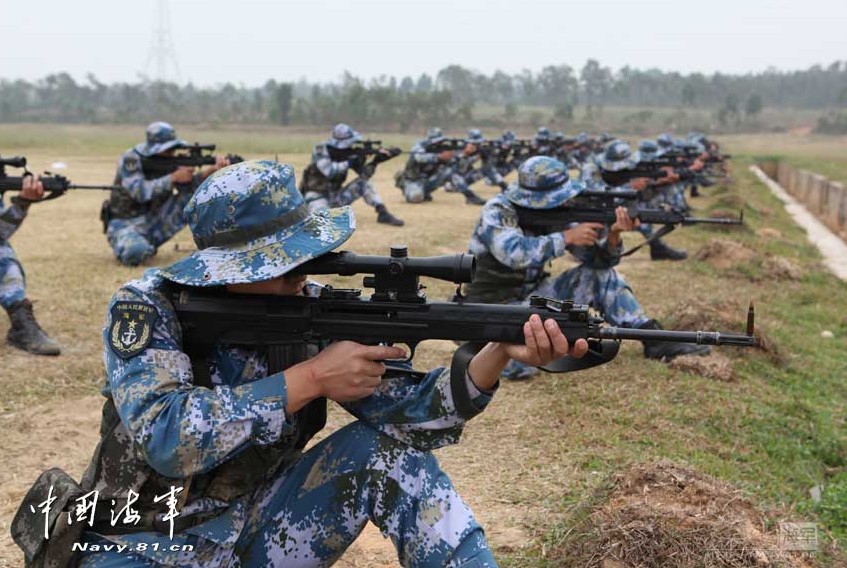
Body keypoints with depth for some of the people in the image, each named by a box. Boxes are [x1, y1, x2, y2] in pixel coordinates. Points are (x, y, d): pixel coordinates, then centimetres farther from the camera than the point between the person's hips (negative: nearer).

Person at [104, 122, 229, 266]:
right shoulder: (131, 159, -16)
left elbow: (190, 184, -14)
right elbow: (140, 191, -28)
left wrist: (213, 169, -32)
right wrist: (174, 178, -31)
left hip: (152, 223, 5)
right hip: (123, 223, -5)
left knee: (193, 194, -12)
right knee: (136, 251, -40)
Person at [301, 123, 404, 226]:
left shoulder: (348, 153, -3)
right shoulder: (320, 150, -18)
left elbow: (364, 175, -7)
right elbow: (329, 171, -33)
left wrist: (375, 161, -23)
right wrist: (349, 163, -30)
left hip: (335, 196, 6)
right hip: (316, 196, -6)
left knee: (363, 183, -8)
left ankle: (383, 214, -8)